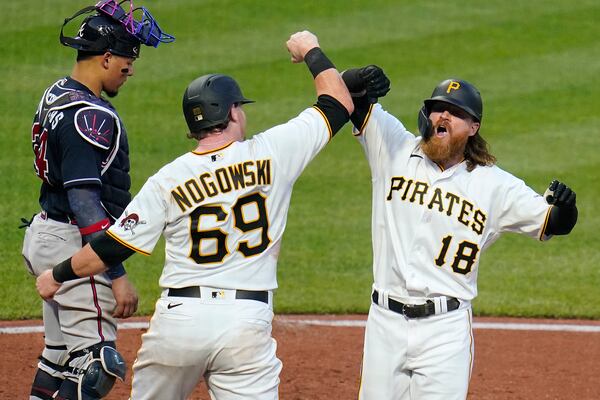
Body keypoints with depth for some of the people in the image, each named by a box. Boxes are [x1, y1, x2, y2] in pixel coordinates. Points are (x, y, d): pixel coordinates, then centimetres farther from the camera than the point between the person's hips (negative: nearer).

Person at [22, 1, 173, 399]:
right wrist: (117, 275, -27)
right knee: (95, 364, -12)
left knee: (60, 357, 18)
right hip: (73, 244, -11)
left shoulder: (56, 95, 12)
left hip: (44, 233, 11)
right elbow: (84, 200, -26)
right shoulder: (89, 115, -20)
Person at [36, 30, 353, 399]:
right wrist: (311, 51, 26)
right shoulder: (271, 153, -2)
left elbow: (112, 248, 1)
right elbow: (339, 104, 9)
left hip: (179, 317, 1)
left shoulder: (169, 180, 0)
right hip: (248, 326, -1)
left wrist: (58, 275, 18)